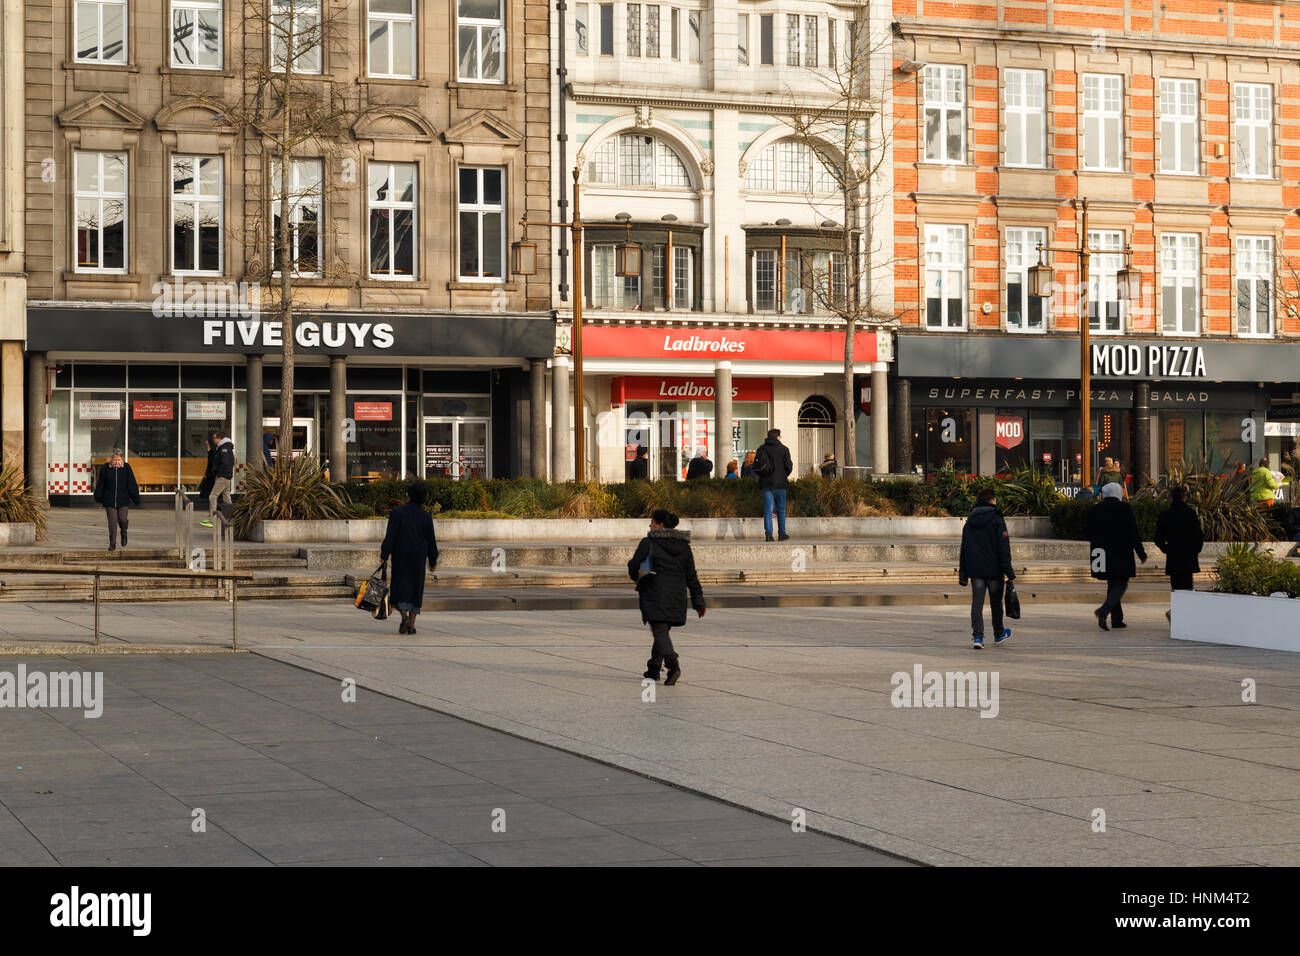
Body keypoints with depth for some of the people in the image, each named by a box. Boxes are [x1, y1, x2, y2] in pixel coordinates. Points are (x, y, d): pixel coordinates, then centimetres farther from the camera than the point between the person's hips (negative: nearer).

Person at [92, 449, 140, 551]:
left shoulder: (126, 468, 0)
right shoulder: (105, 468, -1)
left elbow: (132, 485, 3)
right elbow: (100, 484, 6)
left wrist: (136, 499, 2)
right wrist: (98, 498, 9)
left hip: (123, 500, 0)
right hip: (109, 501, 0)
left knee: (122, 519, -9)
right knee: (112, 522, -3)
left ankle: (124, 533, 25)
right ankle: (112, 544, 7)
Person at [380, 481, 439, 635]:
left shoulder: (398, 512, -7)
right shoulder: (426, 516, -1)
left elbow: (390, 535, -12)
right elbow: (431, 540, 3)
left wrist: (384, 555, -9)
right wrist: (433, 561, 12)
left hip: (400, 555, -2)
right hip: (418, 557, 2)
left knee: (400, 587, 6)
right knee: (416, 588, 9)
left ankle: (404, 615, -19)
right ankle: (411, 624, 4)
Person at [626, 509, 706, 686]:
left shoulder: (648, 542, -7)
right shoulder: (683, 545, 8)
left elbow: (633, 566, -3)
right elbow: (691, 576, 6)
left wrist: (639, 580, 20)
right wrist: (698, 601, 7)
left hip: (655, 595, -5)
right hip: (676, 596, 5)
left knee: (660, 631, -8)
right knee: (663, 630, 19)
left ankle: (673, 664, -30)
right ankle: (653, 668, 25)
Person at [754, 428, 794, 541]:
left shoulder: (762, 449, 5)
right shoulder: (783, 449, -4)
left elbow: (756, 467, 5)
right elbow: (788, 466, -3)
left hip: (766, 483, 2)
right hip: (779, 483, -2)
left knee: (768, 510, 1)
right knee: (781, 509, 10)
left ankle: (768, 533, -8)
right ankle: (782, 533, 13)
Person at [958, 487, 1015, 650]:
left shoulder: (969, 522, 9)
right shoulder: (997, 520, -6)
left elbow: (964, 550, 11)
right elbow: (1004, 549, -11)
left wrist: (962, 575, 14)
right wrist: (1009, 572, -9)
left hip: (975, 571, 3)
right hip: (994, 570, -3)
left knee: (977, 603, -1)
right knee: (996, 603, 13)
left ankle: (977, 636, -15)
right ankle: (999, 634, 29)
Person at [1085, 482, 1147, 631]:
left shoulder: (1093, 510, 4)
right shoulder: (1125, 508, -5)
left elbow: (1087, 534, 5)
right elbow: (1133, 532, -7)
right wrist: (1141, 553, -1)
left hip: (1103, 556, 4)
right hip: (1121, 554, -4)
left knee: (1112, 585, 15)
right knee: (1120, 585, 0)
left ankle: (1117, 619, 14)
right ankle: (1104, 610, -22)